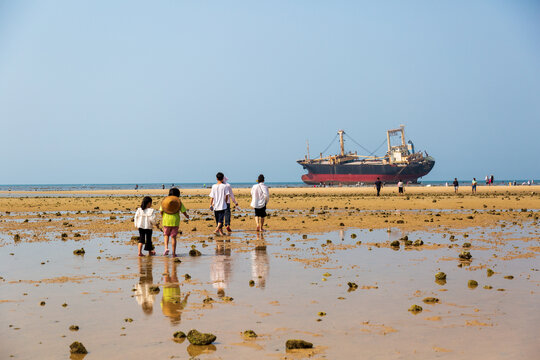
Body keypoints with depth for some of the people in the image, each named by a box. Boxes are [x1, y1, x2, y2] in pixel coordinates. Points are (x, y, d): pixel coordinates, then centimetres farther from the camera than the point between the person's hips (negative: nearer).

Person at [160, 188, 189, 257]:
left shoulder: (164, 200, 2)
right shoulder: (179, 201, -3)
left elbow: (161, 211, 2)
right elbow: (183, 211, -2)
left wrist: (162, 219, 19)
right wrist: (187, 216, 19)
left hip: (166, 221, 1)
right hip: (175, 221, -1)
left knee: (166, 235, 20)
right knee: (173, 237, 6)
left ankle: (166, 247, -3)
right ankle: (173, 253, 8)